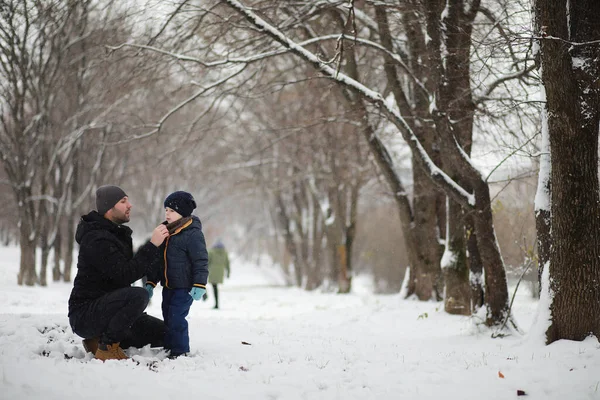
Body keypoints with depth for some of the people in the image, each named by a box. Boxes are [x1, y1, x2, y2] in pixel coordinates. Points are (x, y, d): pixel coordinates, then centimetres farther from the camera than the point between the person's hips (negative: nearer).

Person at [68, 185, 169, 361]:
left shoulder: (118, 234, 14)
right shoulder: (96, 239, -18)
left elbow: (134, 268, 15)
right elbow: (124, 275, -25)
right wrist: (152, 245, -24)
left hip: (108, 310, 10)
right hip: (84, 315, -10)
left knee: (164, 333, 4)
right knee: (138, 295, -34)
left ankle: (99, 340, 8)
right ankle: (106, 348, -17)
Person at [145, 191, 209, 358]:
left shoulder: (192, 233, -14)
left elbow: (201, 261, -16)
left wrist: (199, 285, -21)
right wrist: (151, 282, 15)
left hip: (184, 287, -8)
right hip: (168, 286, 8)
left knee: (176, 318, -11)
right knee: (168, 317, 15)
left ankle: (180, 351, -1)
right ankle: (169, 347, 26)